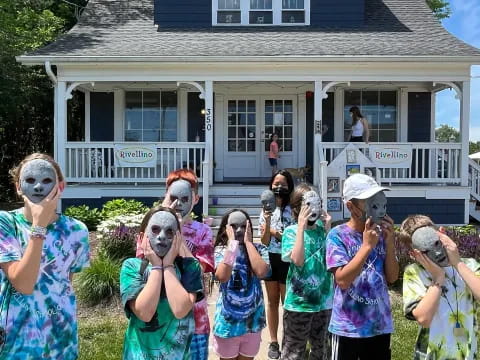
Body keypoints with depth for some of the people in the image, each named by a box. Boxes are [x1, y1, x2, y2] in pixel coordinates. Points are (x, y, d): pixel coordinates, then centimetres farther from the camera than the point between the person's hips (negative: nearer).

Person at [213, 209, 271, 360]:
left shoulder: (259, 249, -3)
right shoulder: (220, 250, -7)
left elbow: (261, 272, -23)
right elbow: (222, 277, -25)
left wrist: (248, 242, -16)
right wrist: (232, 243, -20)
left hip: (252, 320, 2)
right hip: (227, 321, -1)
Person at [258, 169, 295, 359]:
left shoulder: (293, 209, -9)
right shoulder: (266, 210, 2)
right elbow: (264, 242, -4)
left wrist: (273, 231, -14)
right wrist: (267, 222, -19)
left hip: (287, 260, -4)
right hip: (270, 258, 4)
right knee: (272, 301, 13)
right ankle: (273, 342, 22)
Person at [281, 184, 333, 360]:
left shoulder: (322, 229, 4)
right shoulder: (291, 231, -8)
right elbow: (298, 260, -24)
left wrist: (328, 229, -6)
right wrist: (301, 226, -21)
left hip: (324, 301, 5)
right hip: (299, 303, -5)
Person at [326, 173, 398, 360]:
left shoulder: (380, 234, 1)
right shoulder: (338, 235, -13)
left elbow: (392, 277, 2)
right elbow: (342, 280, -20)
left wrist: (389, 242, -10)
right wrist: (367, 246, -22)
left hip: (380, 324, 5)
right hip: (348, 327, -5)